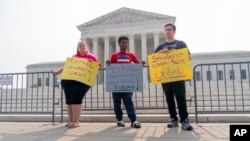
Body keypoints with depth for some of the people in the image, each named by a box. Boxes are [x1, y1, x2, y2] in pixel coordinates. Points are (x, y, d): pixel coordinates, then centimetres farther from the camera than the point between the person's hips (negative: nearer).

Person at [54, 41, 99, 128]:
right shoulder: (74, 57, 22)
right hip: (68, 80, 5)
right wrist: (58, 72, 32)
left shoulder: (92, 57, 10)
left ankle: (76, 121, -7)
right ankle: (70, 121, 11)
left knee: (76, 99, -15)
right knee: (69, 100, 1)